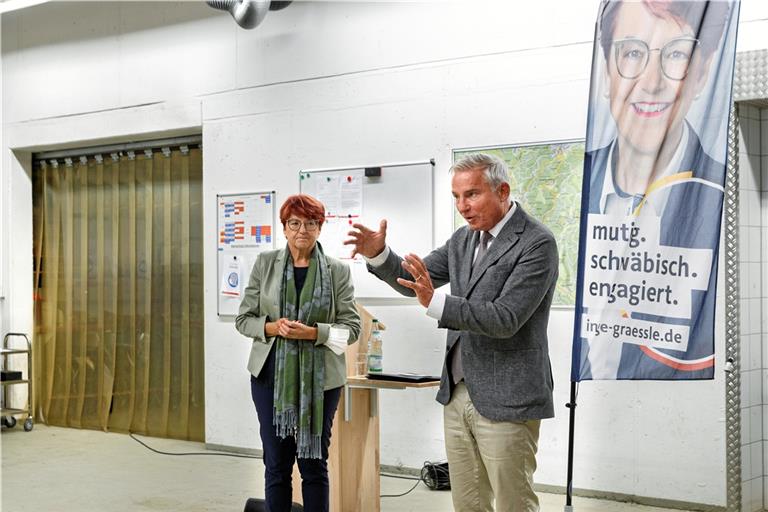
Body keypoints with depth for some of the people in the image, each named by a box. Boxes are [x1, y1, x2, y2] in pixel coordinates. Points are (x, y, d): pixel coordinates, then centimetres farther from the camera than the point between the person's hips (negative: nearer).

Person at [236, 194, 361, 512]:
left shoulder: (338, 271, 0)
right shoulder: (265, 263, 4)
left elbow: (351, 326, -3)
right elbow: (244, 319, 5)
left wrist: (311, 332, -17)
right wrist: (273, 327, -15)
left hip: (319, 377, -1)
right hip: (272, 374, 1)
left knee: (314, 462, 6)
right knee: (276, 463, 5)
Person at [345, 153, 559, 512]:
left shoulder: (537, 243, -13)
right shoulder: (464, 239, 10)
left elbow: (505, 319, -22)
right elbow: (412, 281, 14)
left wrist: (436, 301, -32)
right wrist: (377, 254, -5)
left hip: (505, 400, -7)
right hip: (457, 394, 7)